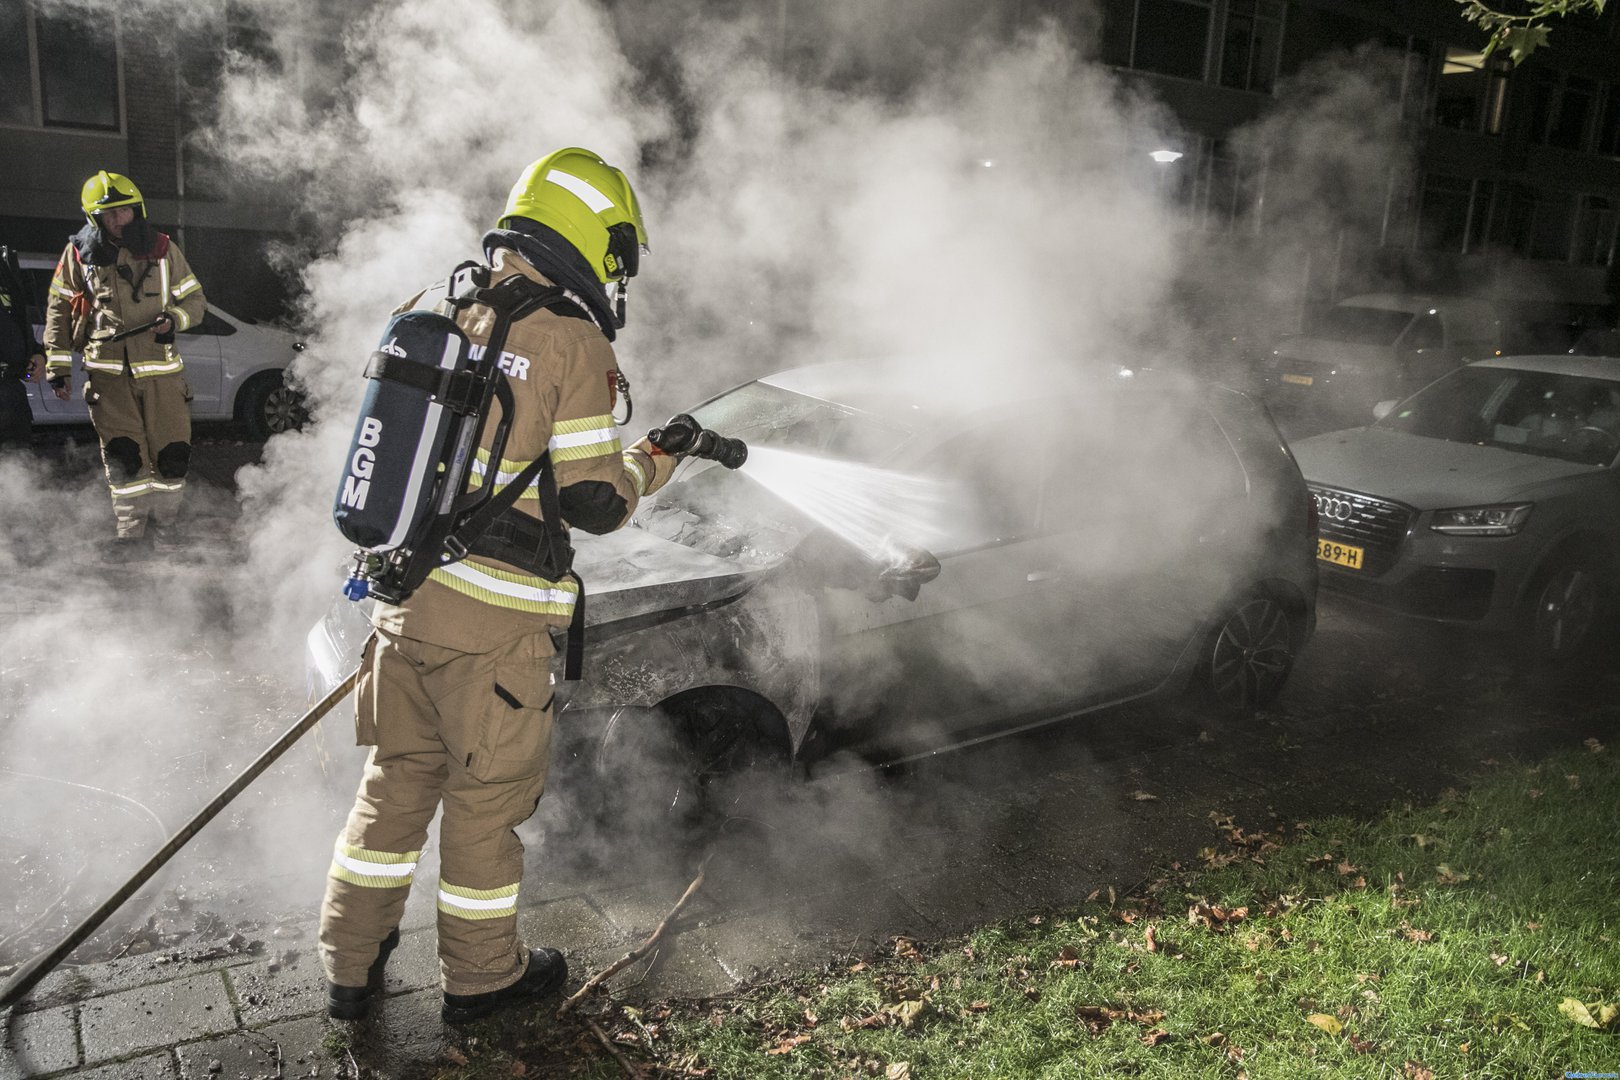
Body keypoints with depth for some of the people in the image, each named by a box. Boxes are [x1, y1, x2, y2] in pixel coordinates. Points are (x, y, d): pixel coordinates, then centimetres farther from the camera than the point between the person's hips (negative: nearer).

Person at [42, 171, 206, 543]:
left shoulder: (162, 249, 6)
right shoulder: (79, 253, 5)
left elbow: (195, 300, 12)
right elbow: (59, 310, 11)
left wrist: (173, 318, -10)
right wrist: (58, 365, 7)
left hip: (161, 366, 1)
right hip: (108, 369, -1)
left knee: (173, 455, 0)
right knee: (123, 456, -10)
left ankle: (164, 524, 19)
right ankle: (130, 532, 1)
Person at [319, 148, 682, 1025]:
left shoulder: (428, 309, 7)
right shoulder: (571, 342, -14)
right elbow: (593, 503, -14)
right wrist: (652, 462, 5)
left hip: (402, 595, 7)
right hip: (494, 623, -6)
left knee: (396, 778, 20)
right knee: (486, 797, 11)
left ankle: (351, 966, 33)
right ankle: (480, 976, 30)